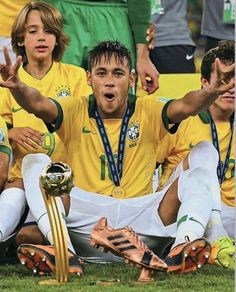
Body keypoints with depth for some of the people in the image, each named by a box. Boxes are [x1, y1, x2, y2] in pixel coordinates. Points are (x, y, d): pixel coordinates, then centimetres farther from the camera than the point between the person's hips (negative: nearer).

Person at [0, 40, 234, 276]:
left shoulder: (147, 113, 9)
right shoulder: (76, 112, 9)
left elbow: (184, 106, -12)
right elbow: (38, 105, -11)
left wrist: (211, 92, -35)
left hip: (141, 216, 0)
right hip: (87, 217, 0)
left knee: (204, 152, -13)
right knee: (34, 162, -15)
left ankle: (183, 245, -39)